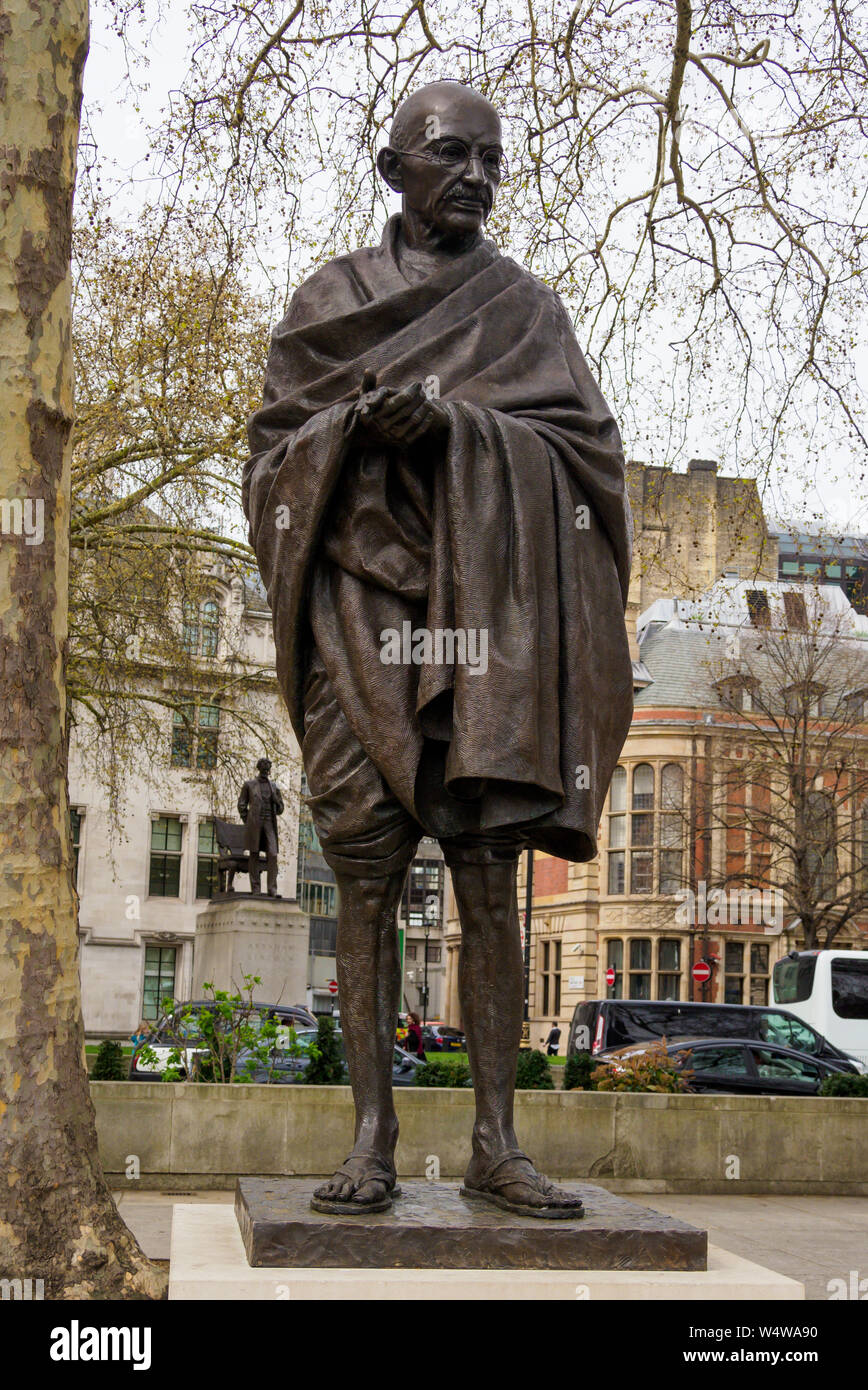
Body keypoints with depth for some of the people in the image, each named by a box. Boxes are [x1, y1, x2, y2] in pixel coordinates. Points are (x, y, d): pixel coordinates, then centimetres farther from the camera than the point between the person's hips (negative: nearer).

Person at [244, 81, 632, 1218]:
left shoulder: (528, 307, 16)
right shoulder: (329, 300, 16)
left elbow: (588, 443, 5)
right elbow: (273, 446, 11)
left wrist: (456, 422, -10)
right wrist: (358, 422, -11)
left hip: (492, 609, 0)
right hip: (365, 606, 0)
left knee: (490, 877, -4)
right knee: (367, 877, -5)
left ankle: (497, 1145, 0)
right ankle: (373, 1142, 0)